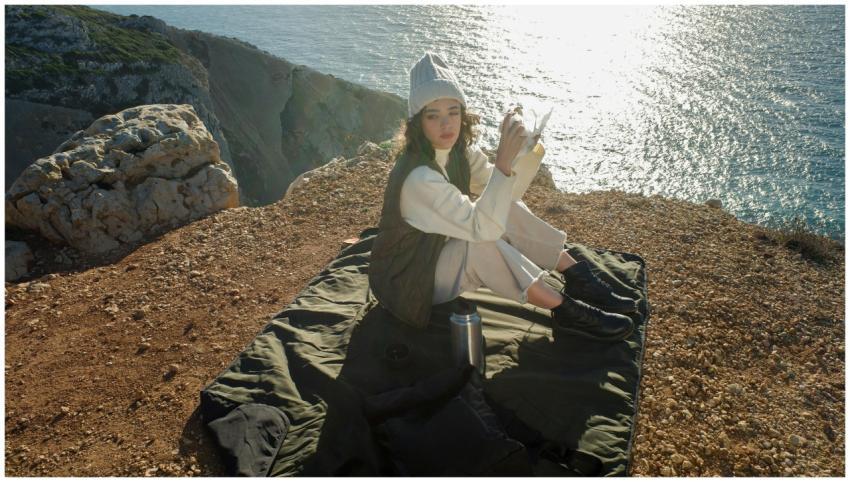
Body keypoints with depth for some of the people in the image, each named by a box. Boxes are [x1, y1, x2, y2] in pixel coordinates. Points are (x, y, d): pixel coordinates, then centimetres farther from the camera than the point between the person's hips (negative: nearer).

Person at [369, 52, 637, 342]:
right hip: (405, 281, -8)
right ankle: (567, 311, -18)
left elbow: (508, 195, -2)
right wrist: (504, 159, -42)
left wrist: (528, 149, -18)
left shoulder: (459, 151, -7)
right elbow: (482, 228, -38)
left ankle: (577, 278, 0)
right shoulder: (418, 177, -32)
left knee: (507, 211, -6)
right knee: (482, 245, -31)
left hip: (437, 252, 8)